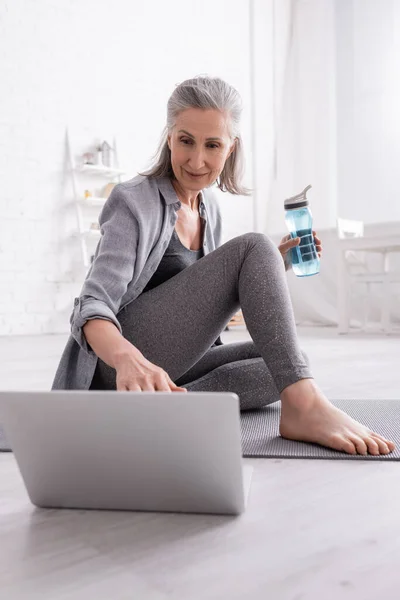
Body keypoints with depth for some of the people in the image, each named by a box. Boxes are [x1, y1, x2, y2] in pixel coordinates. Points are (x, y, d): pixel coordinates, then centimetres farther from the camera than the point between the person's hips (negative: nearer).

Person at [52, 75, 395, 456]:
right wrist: (128, 359, -44)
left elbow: (207, 303, 19)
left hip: (164, 366, 8)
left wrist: (272, 268, 5)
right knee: (252, 247, -22)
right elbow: (91, 308, -22)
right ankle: (303, 406, -34)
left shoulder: (209, 208, 11)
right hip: (115, 364, -8)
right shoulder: (135, 202, -11)